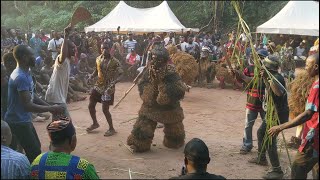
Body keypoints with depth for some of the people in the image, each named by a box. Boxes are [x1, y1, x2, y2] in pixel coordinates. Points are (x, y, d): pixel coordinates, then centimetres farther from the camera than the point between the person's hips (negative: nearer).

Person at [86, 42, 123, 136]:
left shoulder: (115, 62, -14)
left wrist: (114, 82, -35)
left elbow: (121, 75, -17)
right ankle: (95, 123, 34)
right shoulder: (98, 59, 3)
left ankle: (111, 129, 12)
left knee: (105, 109, -7)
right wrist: (92, 75, -5)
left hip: (108, 87, -6)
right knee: (91, 105, 8)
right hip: (98, 86, 6)